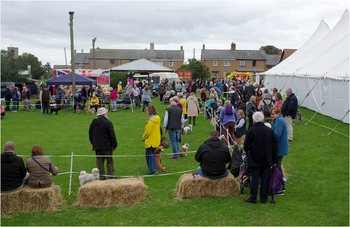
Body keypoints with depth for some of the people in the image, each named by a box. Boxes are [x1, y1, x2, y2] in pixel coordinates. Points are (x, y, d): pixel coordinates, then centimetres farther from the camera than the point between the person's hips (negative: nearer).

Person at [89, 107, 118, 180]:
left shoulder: (93, 123, 9)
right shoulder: (107, 122, -11)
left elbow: (90, 135, 17)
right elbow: (112, 135, -11)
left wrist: (93, 144, 24)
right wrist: (114, 145, -5)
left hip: (96, 147, 5)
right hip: (106, 146, -5)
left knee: (99, 162, 9)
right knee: (110, 161, 4)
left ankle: (101, 177, 11)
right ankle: (111, 176, 4)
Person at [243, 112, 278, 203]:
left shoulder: (251, 130, -10)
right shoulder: (270, 130, 1)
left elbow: (246, 145, -6)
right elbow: (275, 146, 6)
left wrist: (248, 154, 14)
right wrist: (274, 160, 13)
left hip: (255, 160, -3)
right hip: (267, 160, 3)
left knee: (254, 179, 3)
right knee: (265, 178, 9)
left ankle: (253, 198, 8)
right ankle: (263, 198, 15)